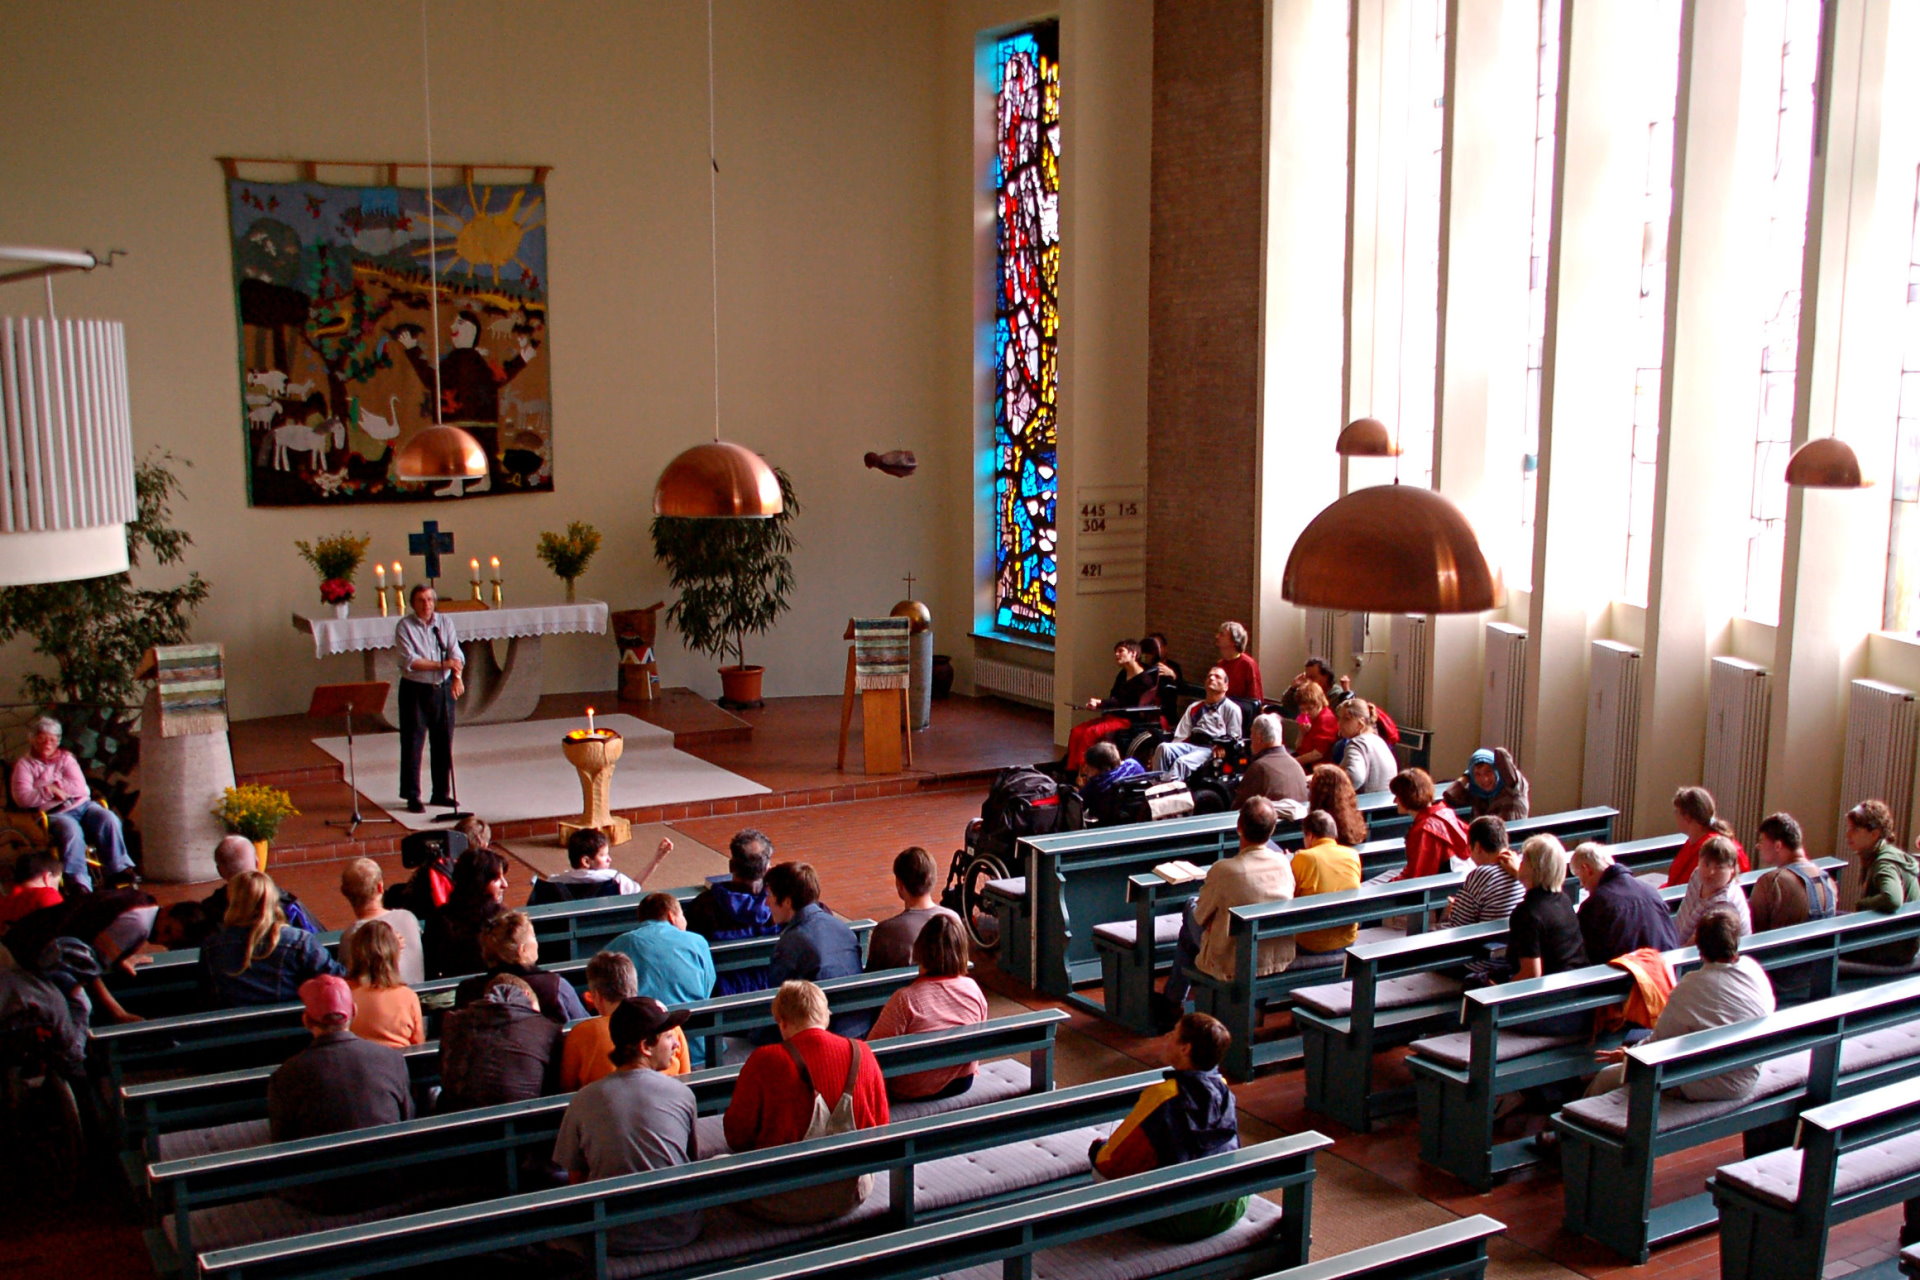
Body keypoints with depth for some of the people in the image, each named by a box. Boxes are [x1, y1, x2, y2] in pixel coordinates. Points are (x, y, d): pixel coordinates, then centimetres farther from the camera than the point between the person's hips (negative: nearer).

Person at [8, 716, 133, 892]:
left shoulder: (65, 757, 20)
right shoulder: (24, 764, 11)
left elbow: (80, 788, 5)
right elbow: (22, 798, -6)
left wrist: (54, 785, -3)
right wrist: (51, 790, -14)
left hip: (82, 805, 4)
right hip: (54, 813, -4)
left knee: (108, 819, -27)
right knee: (71, 830, -37)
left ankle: (118, 870, -28)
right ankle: (79, 884, -42)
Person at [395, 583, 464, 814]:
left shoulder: (445, 622, 6)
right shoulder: (404, 626, -6)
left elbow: (455, 654, -3)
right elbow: (411, 661, -15)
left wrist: (457, 676, -21)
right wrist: (442, 665, -24)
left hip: (443, 688, 4)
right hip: (415, 690, -4)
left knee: (444, 743, 9)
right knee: (412, 744, -2)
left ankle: (441, 793, 20)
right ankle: (412, 796, 4)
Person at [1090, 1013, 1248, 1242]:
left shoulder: (1164, 1096, -22)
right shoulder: (1223, 1089, -2)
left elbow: (1112, 1165, -16)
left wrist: (1097, 1148, 10)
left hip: (1183, 1223, -7)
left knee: (1101, 1171, 8)